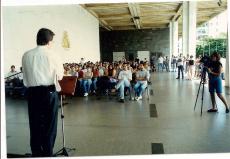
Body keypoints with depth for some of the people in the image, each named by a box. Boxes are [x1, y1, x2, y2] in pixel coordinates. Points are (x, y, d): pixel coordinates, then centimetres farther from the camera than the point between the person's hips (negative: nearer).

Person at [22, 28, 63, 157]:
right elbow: (60, 75, 1)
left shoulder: (26, 55, 2)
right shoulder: (51, 55, -8)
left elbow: (25, 75, 6)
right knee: (49, 125, 8)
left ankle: (36, 154, 21)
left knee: (35, 125, 11)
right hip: (49, 92, -3)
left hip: (32, 92, 3)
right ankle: (47, 153, 14)